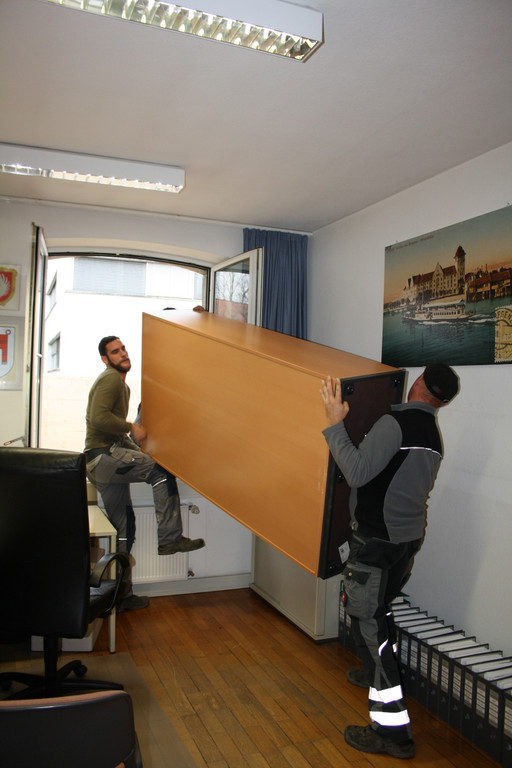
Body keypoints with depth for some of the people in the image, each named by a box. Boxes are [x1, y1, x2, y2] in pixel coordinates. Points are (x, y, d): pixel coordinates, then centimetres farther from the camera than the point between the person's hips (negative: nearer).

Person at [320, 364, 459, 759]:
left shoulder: (395, 423, -21)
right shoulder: (433, 434, 7)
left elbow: (358, 472, -28)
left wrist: (335, 424, -23)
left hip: (376, 540, -9)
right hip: (410, 535, 9)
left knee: (368, 621, -3)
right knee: (381, 607, 26)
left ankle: (393, 729, 0)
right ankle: (378, 673, 47)